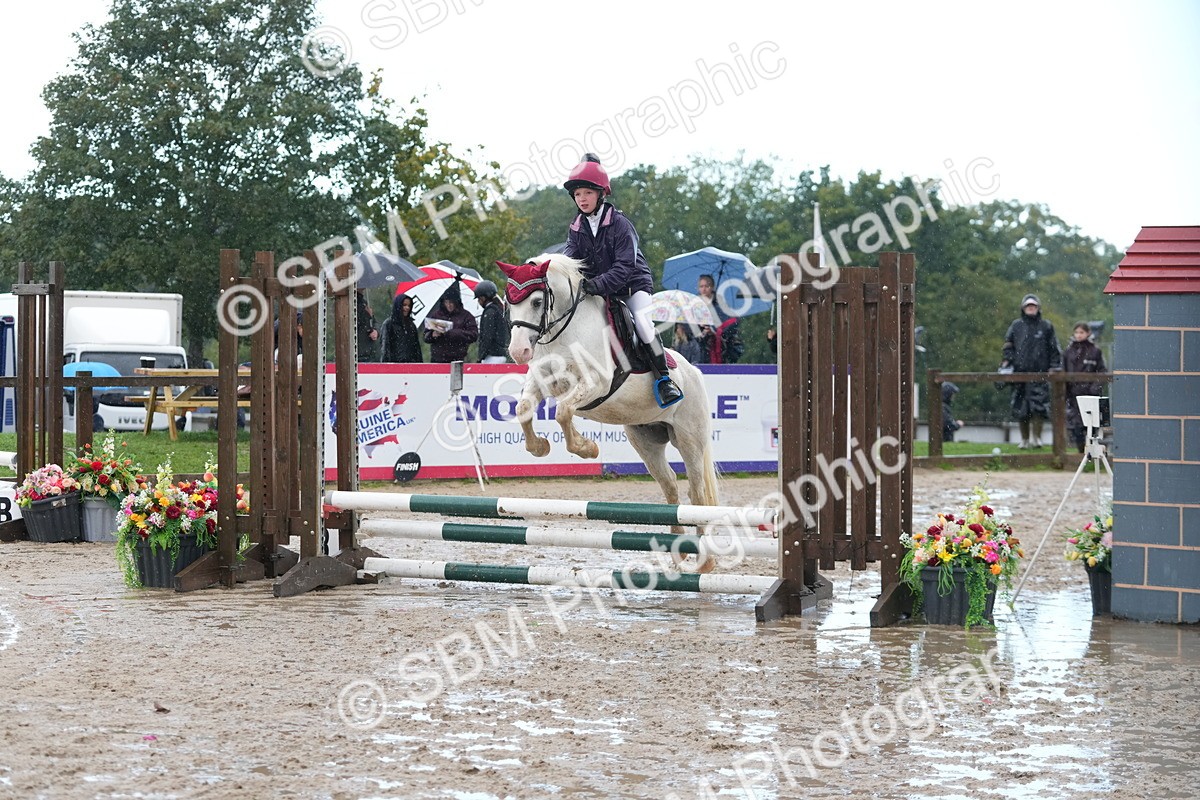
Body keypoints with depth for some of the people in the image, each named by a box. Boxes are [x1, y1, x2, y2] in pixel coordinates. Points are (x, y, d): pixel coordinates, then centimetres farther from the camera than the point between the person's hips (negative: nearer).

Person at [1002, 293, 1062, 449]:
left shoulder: (1046, 326, 7)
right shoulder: (1016, 325, 12)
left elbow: (1054, 349, 9)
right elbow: (1008, 345, 16)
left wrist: (1054, 367, 1)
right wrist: (1007, 361, 2)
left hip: (1040, 372, -2)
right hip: (1020, 372, 2)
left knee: (1039, 406, -13)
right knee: (1020, 408, 3)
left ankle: (1036, 437, -5)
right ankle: (1025, 439, 13)